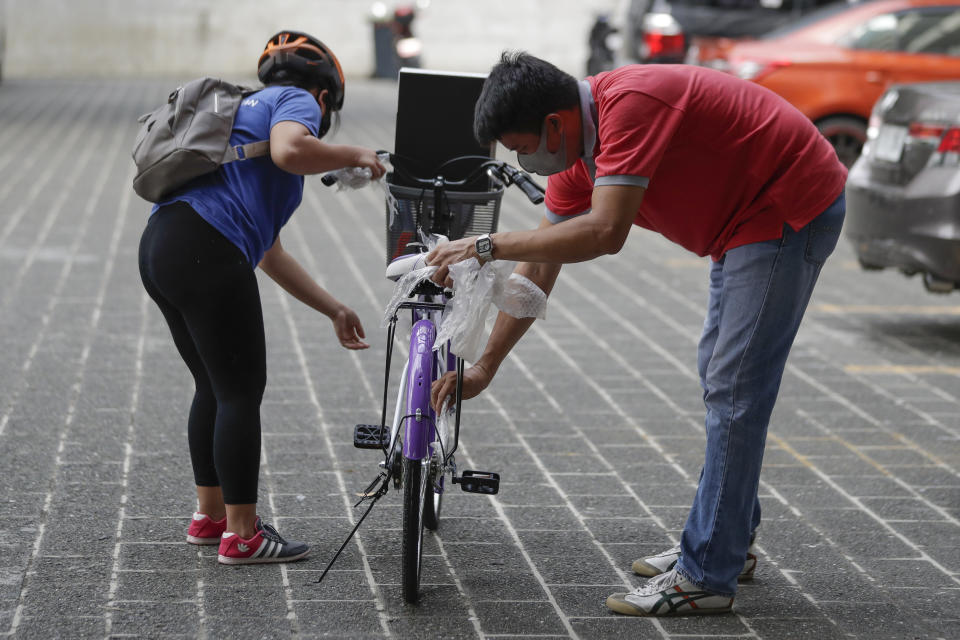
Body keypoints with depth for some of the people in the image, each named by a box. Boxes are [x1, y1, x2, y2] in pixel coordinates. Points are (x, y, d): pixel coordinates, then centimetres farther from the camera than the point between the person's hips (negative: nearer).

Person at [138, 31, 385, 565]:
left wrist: (334, 309, 34)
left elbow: (270, 253, 34)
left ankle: (210, 515, 31)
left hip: (160, 248, 9)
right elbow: (289, 151, -21)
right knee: (241, 392, 0)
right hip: (206, 253, -9)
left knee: (215, 388, 21)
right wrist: (353, 156, -2)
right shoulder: (297, 100, 8)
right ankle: (241, 535, 6)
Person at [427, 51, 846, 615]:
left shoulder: (629, 103, -28)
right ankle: (729, 541, 32)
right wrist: (485, 367, 9)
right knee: (720, 374, 19)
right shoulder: (574, 151, 2)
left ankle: (705, 577, -5)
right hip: (747, 214, 10)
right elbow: (538, 269, 8)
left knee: (734, 387, -10)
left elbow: (605, 232, -38)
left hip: (789, 206, -10)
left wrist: (488, 245, -32)